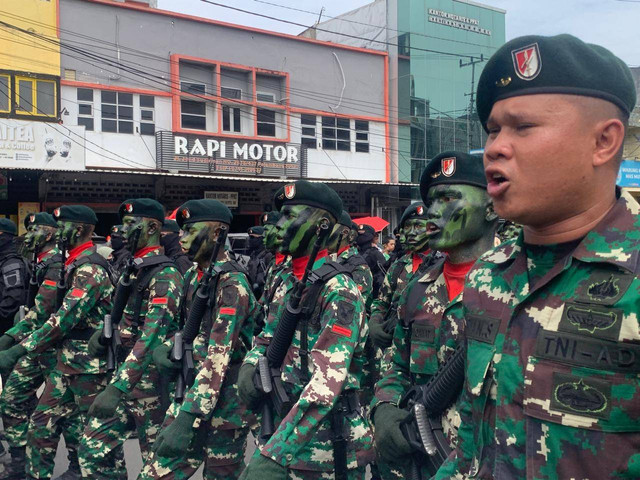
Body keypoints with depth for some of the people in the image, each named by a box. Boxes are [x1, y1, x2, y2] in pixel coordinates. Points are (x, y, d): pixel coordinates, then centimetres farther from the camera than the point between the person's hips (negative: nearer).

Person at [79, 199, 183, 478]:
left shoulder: (165, 275, -18)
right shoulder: (133, 270, 12)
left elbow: (151, 336, -27)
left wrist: (117, 387, -32)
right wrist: (104, 332, 7)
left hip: (151, 386, -9)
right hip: (124, 378, 9)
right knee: (92, 450, 11)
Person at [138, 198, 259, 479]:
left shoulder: (232, 284, -18)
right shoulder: (193, 276, 8)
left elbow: (219, 357, -25)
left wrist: (188, 419, -29)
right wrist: (163, 348, -3)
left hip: (223, 406, -8)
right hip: (191, 394, 8)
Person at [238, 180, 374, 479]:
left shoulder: (339, 291, -19)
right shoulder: (289, 285, 7)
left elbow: (327, 384, -28)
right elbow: (267, 339, 17)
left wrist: (272, 455, -32)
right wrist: (249, 367, -6)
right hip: (288, 434, 7)